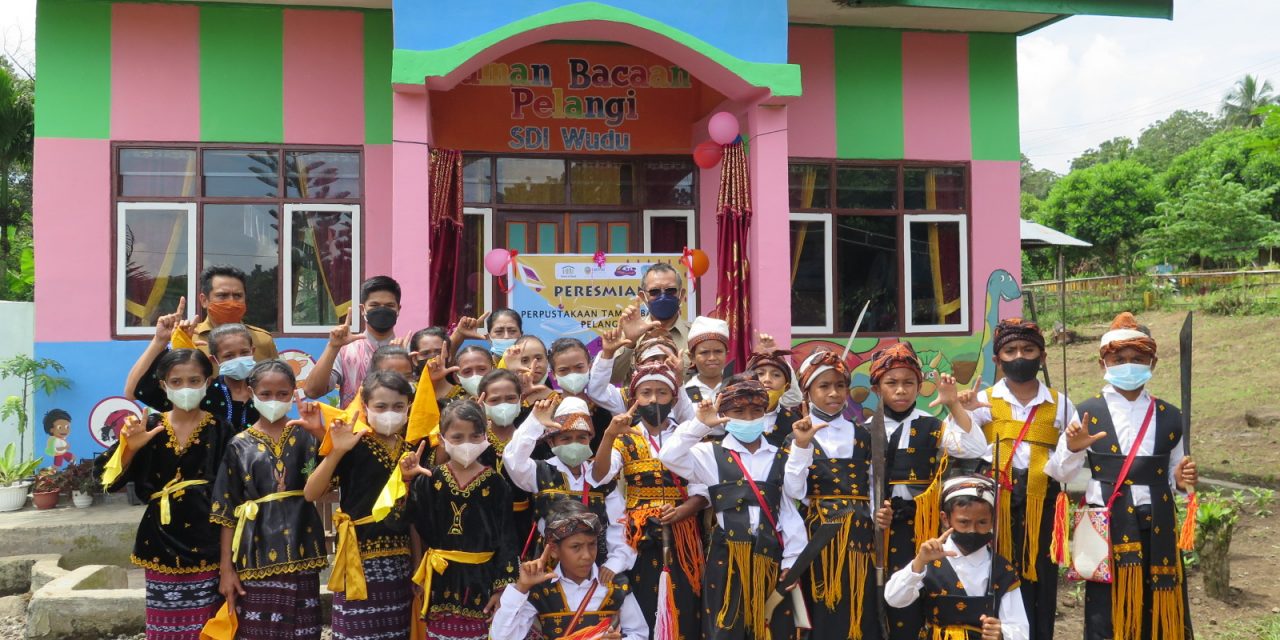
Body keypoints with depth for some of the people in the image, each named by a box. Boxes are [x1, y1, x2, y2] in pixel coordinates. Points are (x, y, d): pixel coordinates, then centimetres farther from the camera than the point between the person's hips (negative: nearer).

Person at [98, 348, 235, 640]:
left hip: (206, 543, -2)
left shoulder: (220, 430, -3)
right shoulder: (149, 427, 1)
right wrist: (130, 446, -17)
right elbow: (111, 479, 0)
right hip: (161, 542, 2)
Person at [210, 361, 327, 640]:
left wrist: (321, 433, -25)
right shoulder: (240, 445, 3)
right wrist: (226, 567, 0)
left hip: (299, 552, 0)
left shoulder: (306, 436, 3)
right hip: (257, 556, 0)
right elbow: (227, 512, 4)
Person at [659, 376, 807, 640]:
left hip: (770, 555, 3)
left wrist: (792, 559, 4)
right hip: (727, 556, -2)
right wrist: (700, 425, -20)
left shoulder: (780, 458, 8)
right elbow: (670, 457, -14)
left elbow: (790, 513, 8)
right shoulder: (712, 454, 1)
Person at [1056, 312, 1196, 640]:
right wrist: (1072, 450, -20)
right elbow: (1065, 476, -1)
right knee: (1105, 614, 2)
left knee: (1157, 611, 9)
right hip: (1107, 526, -3)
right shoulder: (1087, 414, -3)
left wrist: (1181, 481, -8)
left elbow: (1171, 473, 14)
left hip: (1157, 526, 3)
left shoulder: (1168, 416, 6)